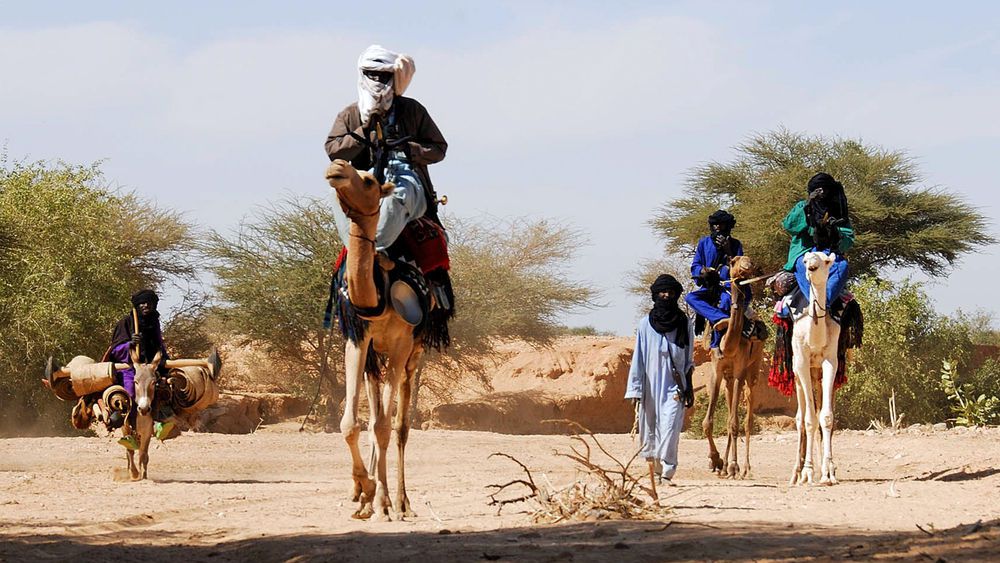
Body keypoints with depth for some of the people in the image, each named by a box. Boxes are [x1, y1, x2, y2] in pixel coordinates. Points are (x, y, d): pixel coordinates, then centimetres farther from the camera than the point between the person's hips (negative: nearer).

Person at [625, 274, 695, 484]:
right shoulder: (645, 324, 6)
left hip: (675, 386, -1)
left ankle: (667, 473, -18)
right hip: (651, 386, 1)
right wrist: (635, 388, 0)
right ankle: (655, 466, 18)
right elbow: (638, 358, 6)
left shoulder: (685, 324, 7)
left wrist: (689, 389, 8)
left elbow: (689, 359, 11)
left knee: (669, 428, -13)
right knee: (649, 427, 3)